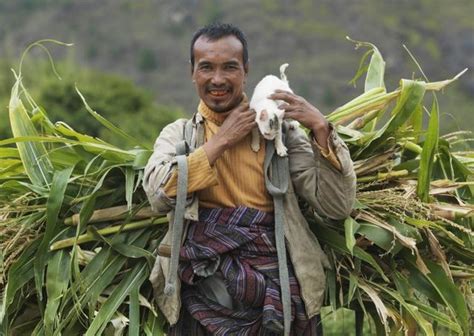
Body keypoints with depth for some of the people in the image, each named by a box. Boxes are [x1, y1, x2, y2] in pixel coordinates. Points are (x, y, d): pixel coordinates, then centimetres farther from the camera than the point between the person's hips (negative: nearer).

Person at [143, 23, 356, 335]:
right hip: (203, 286, 0)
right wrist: (222, 140, -3)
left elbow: (337, 207, 2)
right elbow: (159, 193, -6)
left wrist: (321, 129, -7)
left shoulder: (280, 130, 10)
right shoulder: (178, 134, 14)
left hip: (275, 283, 0)